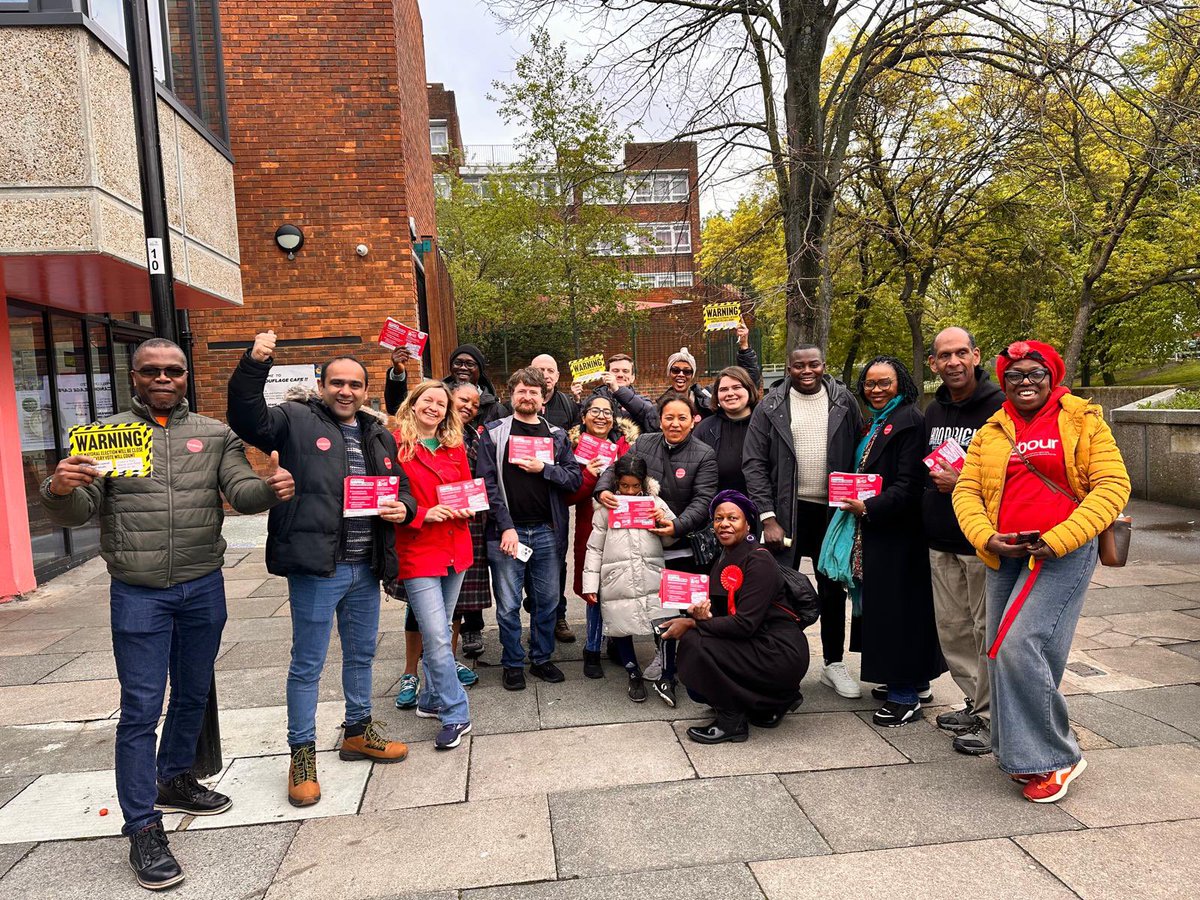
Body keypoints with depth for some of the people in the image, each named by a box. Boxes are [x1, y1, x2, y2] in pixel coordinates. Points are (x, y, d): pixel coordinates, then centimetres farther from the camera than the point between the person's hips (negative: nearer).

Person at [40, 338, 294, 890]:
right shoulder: (106, 433, 1)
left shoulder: (213, 434, 4)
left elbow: (241, 490, -6)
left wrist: (271, 488, -29)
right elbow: (76, 513, -3)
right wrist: (60, 490, -27)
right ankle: (143, 829, 11)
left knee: (193, 695, 18)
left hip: (203, 589, 3)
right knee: (141, 711, 0)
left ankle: (174, 782, 39)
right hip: (138, 594, -3)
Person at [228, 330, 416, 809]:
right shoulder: (297, 421, -4)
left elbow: (402, 486, 22)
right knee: (307, 664, 5)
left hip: (366, 569, 6)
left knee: (362, 654, 20)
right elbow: (247, 418, -20)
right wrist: (254, 365, -32)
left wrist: (403, 508, 0)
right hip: (315, 568, -6)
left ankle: (358, 731, 39)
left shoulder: (379, 435, 13)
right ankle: (302, 753, 21)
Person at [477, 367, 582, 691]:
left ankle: (541, 658, 27)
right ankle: (513, 663, 20)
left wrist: (543, 469, -12)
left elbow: (575, 478, 4)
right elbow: (488, 482, -5)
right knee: (508, 604, 3)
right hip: (506, 530, -2)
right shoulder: (494, 433, 2)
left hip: (548, 531, 3)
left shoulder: (557, 436, 11)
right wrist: (506, 526, -12)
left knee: (548, 600, 10)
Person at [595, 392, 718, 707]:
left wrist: (678, 525, -27)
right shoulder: (643, 444, 6)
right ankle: (666, 671, 24)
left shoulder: (704, 455, -5)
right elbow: (615, 470, 9)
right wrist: (603, 489, -13)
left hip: (685, 548, -2)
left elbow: (703, 501, -12)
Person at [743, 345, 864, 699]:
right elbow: (754, 463, -5)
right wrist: (768, 518, -11)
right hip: (787, 511, -1)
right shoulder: (770, 407, -1)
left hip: (833, 510, 2)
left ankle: (833, 663, 26)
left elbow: (859, 454, 4)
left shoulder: (843, 402, 3)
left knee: (833, 588, 11)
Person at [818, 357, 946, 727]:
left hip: (896, 532, -10)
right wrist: (853, 499, 7)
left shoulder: (909, 421, -12)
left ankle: (905, 696, 7)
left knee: (896, 608, -4)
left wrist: (868, 507, -21)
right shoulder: (875, 424, 16)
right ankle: (914, 680, 28)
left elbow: (909, 485, -19)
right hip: (872, 530, 10)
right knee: (879, 605, 14)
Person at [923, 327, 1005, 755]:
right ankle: (975, 702, 29)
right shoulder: (934, 411, 13)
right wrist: (935, 478, 6)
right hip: (941, 541, 7)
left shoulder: (999, 407, -10)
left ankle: (991, 718, 14)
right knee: (952, 628, 14)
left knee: (987, 630, 1)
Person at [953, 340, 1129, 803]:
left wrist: (1058, 540, -15)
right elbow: (967, 491, 8)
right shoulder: (991, 433, 13)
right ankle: (1018, 751, 27)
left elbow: (1112, 486, -7)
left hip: (1063, 553, -5)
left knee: (1022, 646, -15)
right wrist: (986, 538, -10)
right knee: (1001, 652, 7)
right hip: (1005, 556, 5)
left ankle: (1054, 756, 4)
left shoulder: (1083, 421, 2)